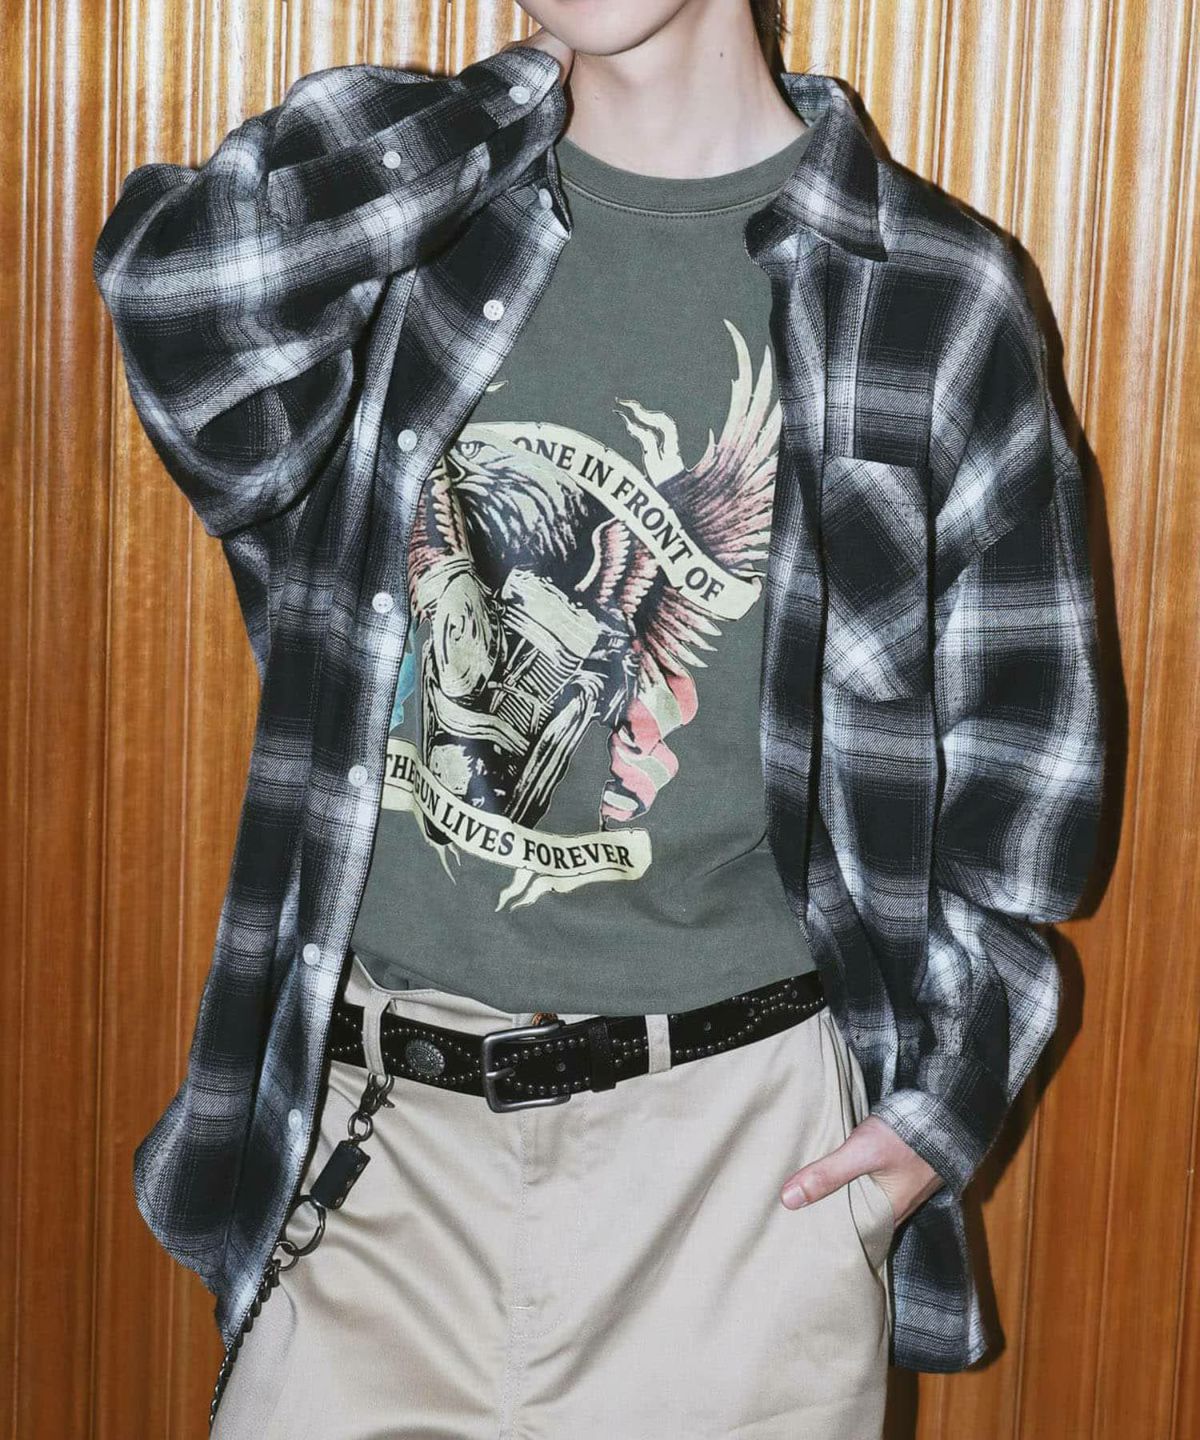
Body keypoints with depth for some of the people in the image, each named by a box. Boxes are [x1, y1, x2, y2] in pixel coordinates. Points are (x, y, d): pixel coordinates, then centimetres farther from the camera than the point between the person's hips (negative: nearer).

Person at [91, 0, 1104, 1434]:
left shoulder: (928, 291, -1)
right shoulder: (411, 237, 4)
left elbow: (1016, 723, 4)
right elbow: (175, 284, -18)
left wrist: (948, 1095, -1)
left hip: (739, 1147, -1)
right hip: (372, 1132, 2)